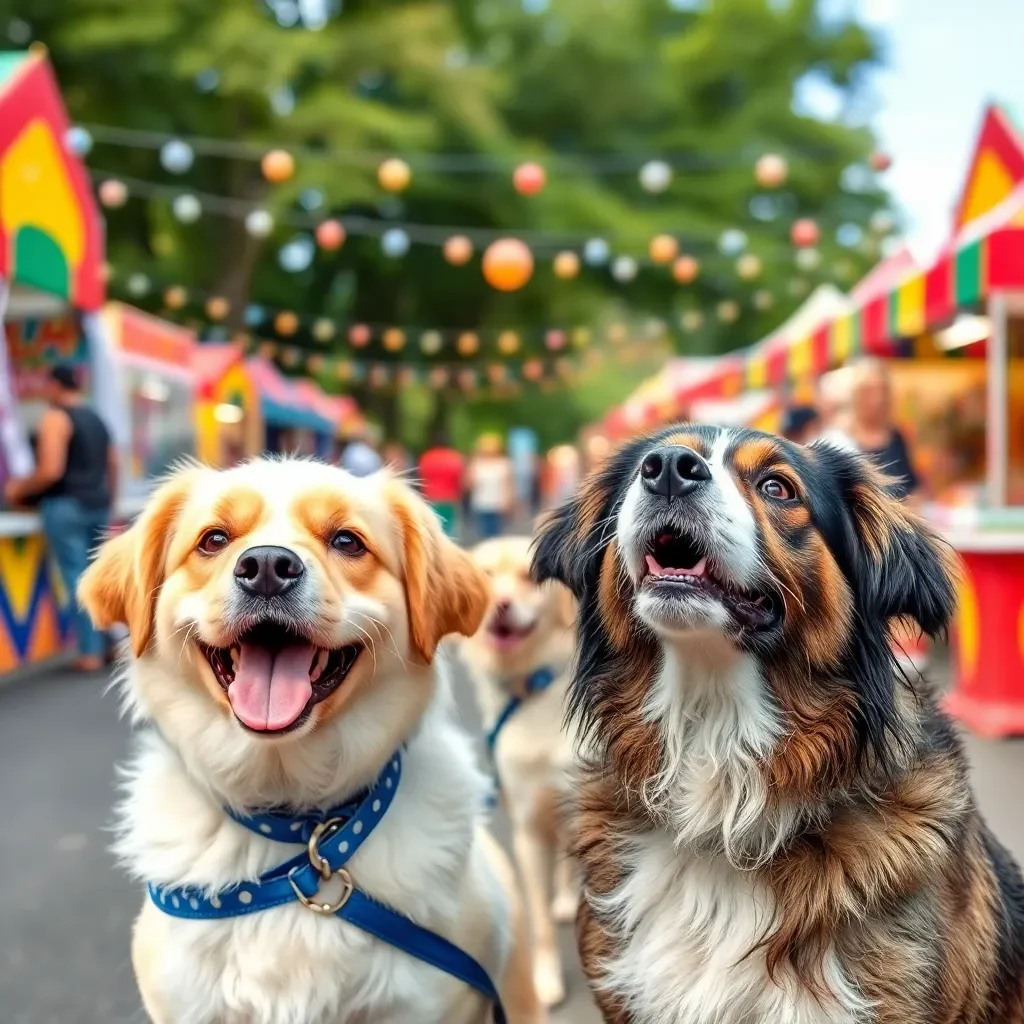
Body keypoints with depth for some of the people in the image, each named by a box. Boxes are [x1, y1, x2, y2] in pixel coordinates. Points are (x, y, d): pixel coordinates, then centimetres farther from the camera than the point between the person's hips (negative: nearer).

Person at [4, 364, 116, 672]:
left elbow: (51, 471, -19)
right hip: (98, 506, 7)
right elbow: (113, 469, 20)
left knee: (77, 578, -3)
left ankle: (91, 652, -2)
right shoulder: (96, 419, 16)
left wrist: (19, 489, -4)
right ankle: (111, 642, 12)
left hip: (66, 506, -7)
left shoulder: (55, 418, -9)